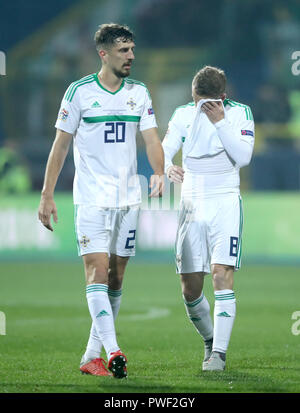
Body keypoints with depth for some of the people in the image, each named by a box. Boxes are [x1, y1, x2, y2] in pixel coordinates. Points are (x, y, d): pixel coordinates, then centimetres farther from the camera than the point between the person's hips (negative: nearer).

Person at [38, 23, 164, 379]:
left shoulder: (139, 93, 8)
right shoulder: (80, 92, -3)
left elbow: (151, 139, 2)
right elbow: (61, 144, 1)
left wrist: (158, 173, -19)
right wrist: (47, 195, -2)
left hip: (128, 199, 4)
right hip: (92, 198, -4)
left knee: (115, 279, 5)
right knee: (98, 271, -15)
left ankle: (92, 356, 13)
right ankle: (113, 352, -23)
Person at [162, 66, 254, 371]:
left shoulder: (240, 113, -3)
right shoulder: (183, 115, 3)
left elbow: (243, 156, -14)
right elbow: (165, 149, -8)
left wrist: (220, 121, -20)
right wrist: (168, 168, -31)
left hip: (226, 203, -3)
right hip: (192, 204, 3)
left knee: (221, 273, -18)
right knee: (190, 288, 2)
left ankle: (219, 353, -18)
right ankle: (210, 341, 27)